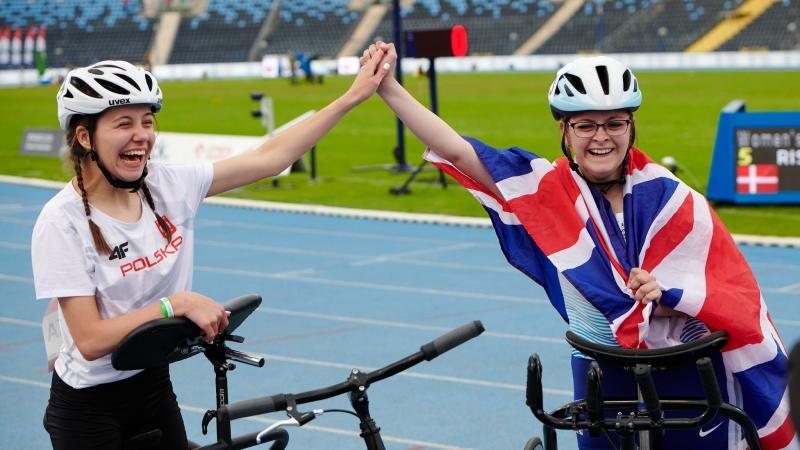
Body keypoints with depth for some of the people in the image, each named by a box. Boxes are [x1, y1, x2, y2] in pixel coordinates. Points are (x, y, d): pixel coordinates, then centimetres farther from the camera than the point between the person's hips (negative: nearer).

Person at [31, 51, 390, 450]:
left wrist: (353, 96, -2)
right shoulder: (62, 221, -20)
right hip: (88, 406, -5)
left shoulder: (167, 186, -5)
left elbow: (269, 158, -2)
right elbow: (90, 341, -23)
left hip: (154, 388, 5)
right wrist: (178, 303, -26)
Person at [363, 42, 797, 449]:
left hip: (690, 375, -1)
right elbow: (458, 152, -9)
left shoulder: (671, 199, -9)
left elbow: (736, 297, -7)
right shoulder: (548, 190, -5)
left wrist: (670, 295, -25)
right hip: (603, 379, 1)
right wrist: (388, 87, -14)